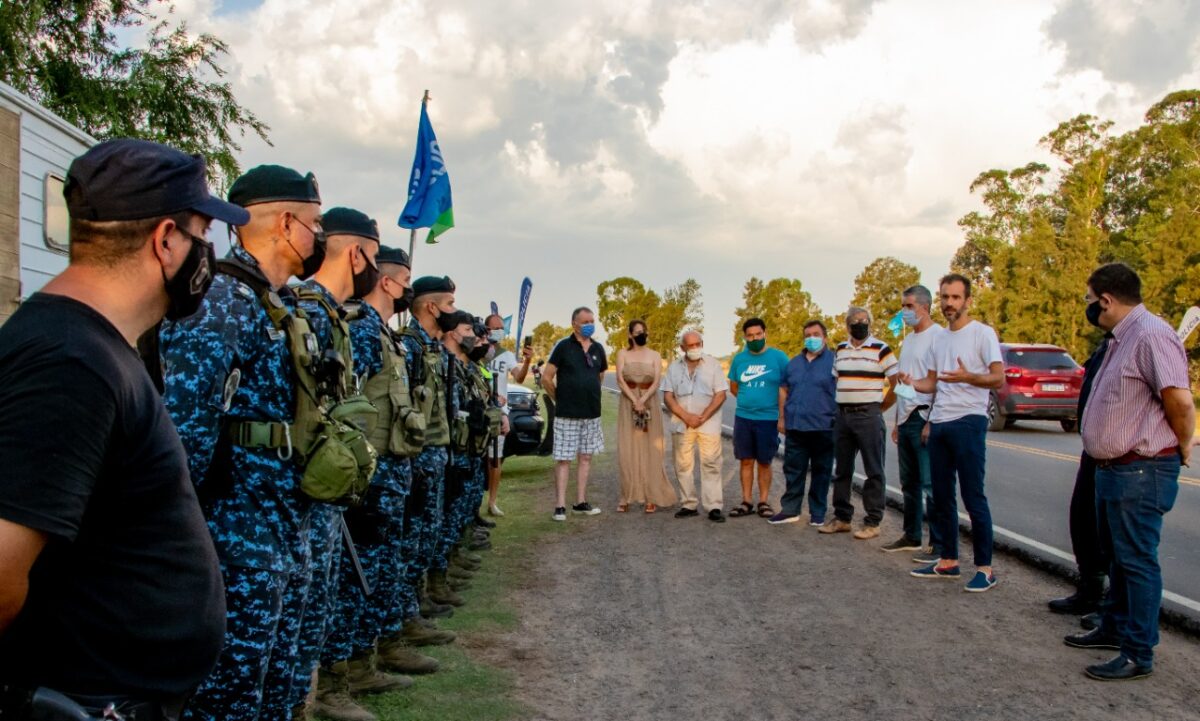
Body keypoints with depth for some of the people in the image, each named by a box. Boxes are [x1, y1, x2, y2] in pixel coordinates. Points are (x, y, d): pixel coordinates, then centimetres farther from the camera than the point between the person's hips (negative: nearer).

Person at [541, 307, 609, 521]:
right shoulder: (563, 347, -7)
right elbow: (546, 378, -6)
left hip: (592, 414, 5)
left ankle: (580, 503, 18)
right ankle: (560, 506, 0)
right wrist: (560, 399, 2)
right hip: (567, 414, -5)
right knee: (563, 459, -3)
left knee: (586, 458, 10)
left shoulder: (598, 349, 7)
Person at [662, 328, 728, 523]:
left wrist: (703, 417, -11)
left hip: (708, 424, -2)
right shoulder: (674, 367, 9)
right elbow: (668, 396, 4)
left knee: (711, 464, -6)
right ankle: (688, 505, 12)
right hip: (681, 424, 2)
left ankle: (714, 507, -5)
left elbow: (720, 394, -2)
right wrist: (686, 417, -9)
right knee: (683, 465, 4)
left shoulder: (713, 364, 3)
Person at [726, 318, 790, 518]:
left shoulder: (778, 357, -5)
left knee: (764, 462, 6)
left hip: (768, 418, -3)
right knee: (746, 461, 6)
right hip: (743, 417, 3)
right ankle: (747, 502, 13)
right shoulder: (739, 359, 5)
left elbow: (784, 389, -5)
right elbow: (733, 387, 17)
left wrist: (782, 417, -9)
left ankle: (763, 502, 15)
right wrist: (748, 400, 8)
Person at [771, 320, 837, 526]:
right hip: (795, 426, 4)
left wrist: (839, 420, -8)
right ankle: (790, 509, 13)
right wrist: (782, 418, 13)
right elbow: (784, 391, 19)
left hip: (823, 426, -4)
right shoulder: (794, 363, 15)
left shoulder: (834, 361, -1)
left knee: (821, 471, 5)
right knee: (793, 470, 7)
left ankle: (818, 513, 13)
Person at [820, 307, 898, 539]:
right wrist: (840, 406, 11)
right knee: (842, 470, 11)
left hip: (868, 416, -6)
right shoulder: (840, 349, 12)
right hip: (843, 415, 6)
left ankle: (872, 522, 4)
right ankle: (841, 518, 21)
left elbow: (897, 383, -7)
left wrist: (880, 407, -3)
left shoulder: (881, 349, -5)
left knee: (873, 471, -1)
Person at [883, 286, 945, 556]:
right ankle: (912, 536, 25)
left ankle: (939, 544, -2)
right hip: (906, 419, 9)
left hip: (924, 418, -9)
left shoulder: (937, 336, -10)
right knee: (909, 483, 15)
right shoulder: (909, 339, 18)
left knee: (930, 484, -8)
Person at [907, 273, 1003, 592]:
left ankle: (985, 567, 2)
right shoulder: (939, 339, 17)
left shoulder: (983, 333, -6)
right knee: (942, 496, 12)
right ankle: (948, 561, 22)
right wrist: (912, 384, -1)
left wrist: (967, 377, -31)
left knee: (973, 497, -6)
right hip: (939, 423, 8)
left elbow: (998, 379, -12)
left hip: (968, 422, -8)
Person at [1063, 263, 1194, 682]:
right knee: (1119, 555, 20)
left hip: (1140, 472, -11)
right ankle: (1114, 628, 34)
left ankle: (1138, 654, 6)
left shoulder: (1151, 335, -19)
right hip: (1114, 468, 11)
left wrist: (1183, 448, -10)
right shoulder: (1120, 339, 14)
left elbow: (1180, 399, -25)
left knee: (1137, 561, -3)